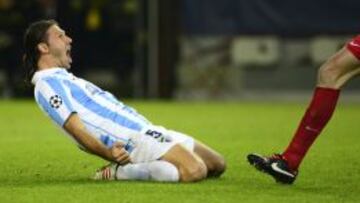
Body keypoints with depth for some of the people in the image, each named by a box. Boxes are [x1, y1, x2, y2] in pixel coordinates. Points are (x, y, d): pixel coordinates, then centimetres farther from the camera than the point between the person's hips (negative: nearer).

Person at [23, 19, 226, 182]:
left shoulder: (65, 79, 24)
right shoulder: (47, 85, -9)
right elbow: (77, 129, -21)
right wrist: (108, 153, -37)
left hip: (149, 131, 10)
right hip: (135, 140, -10)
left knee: (217, 165, 7)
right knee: (194, 171, -29)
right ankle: (118, 172, -13)